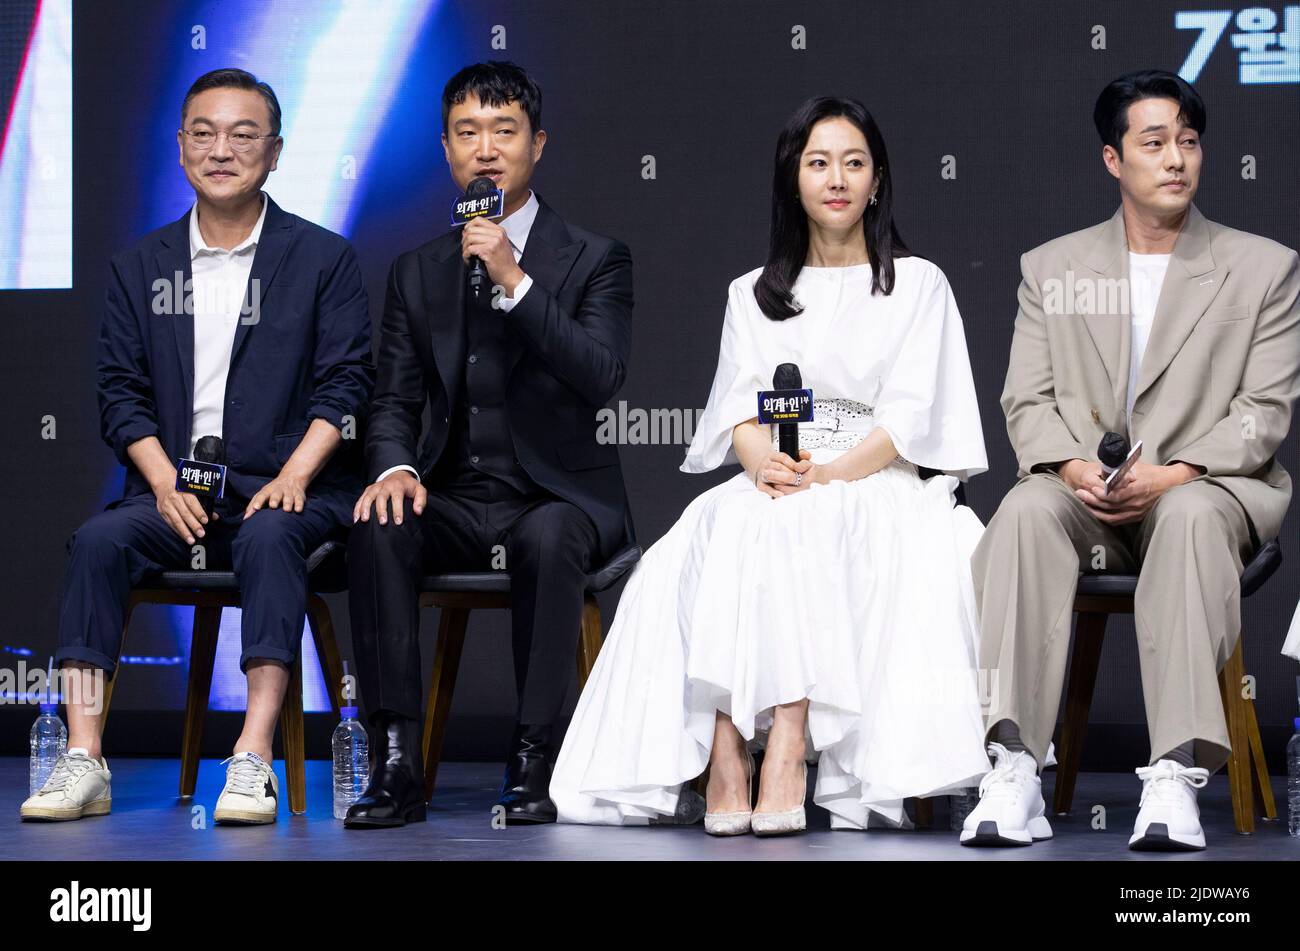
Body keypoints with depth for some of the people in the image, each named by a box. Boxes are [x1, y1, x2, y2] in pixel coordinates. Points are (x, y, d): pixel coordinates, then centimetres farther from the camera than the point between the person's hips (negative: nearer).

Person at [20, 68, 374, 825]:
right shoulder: (141, 267, 14)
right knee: (97, 542, -26)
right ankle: (84, 760, -30)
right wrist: (166, 484, -9)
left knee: (270, 538, -36)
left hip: (286, 489, -3)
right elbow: (121, 391, 8)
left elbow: (344, 385, 0)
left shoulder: (325, 259, 7)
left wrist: (293, 476, -15)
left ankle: (255, 758, -42)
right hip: (176, 487, 3)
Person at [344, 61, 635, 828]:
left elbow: (600, 378, -14)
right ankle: (398, 766, -30)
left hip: (562, 498, -3)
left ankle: (536, 761, -32)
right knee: (379, 530, -29)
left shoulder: (595, 260, 2)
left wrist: (516, 283, -20)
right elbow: (396, 401, 11)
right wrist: (395, 468, -12)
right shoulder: (419, 272, 13)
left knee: (548, 539, -37)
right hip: (459, 500, 3)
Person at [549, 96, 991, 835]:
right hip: (772, 487, 3)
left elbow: (912, 414, -1)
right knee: (731, 526, -33)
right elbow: (740, 406, 8)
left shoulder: (919, 286, 12)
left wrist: (827, 474, -17)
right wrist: (765, 461, -16)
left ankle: (788, 748, -46)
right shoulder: (753, 295, 22)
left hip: (878, 486, -2)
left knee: (797, 527, -36)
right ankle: (723, 754, -46)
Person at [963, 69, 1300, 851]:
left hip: (1205, 488, -2)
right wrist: (1073, 468, -14)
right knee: (1025, 509, -33)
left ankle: (1177, 777, -45)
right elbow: (1027, 400, 8)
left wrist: (1172, 475, -15)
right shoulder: (1052, 269, 15)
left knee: (1191, 518, -39)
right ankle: (1015, 773, -40)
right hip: (1084, 494, 2)